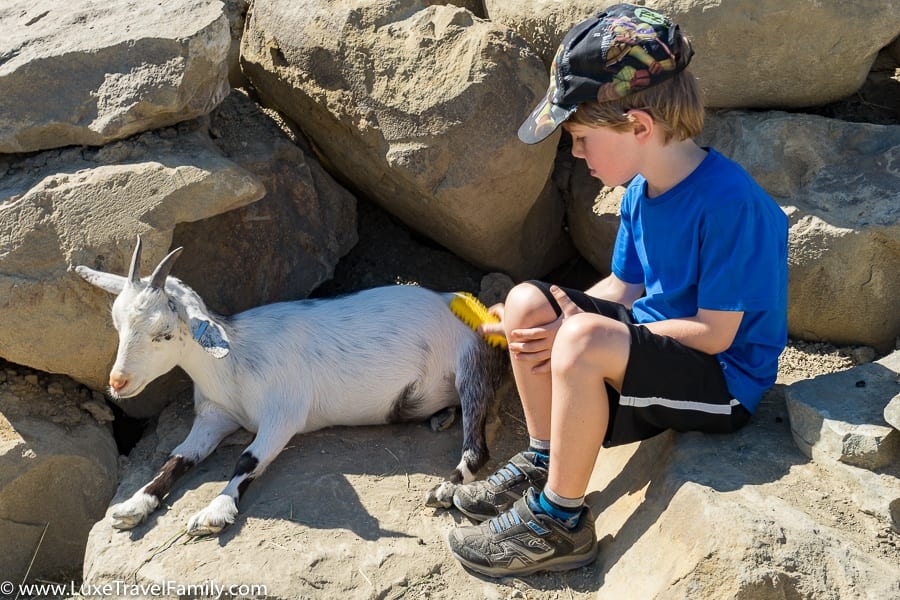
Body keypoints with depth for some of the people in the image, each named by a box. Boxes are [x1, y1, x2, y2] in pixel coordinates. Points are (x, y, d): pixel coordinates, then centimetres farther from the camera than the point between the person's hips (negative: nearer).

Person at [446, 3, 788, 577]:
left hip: (723, 382, -8)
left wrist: (576, 334, -21)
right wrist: (553, 327, -4)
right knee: (527, 301, -5)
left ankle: (558, 522, -15)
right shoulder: (642, 190, 1)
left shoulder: (730, 202, -25)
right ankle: (543, 461, 8)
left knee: (583, 342, -33)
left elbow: (714, 333, -24)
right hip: (652, 338, 9)